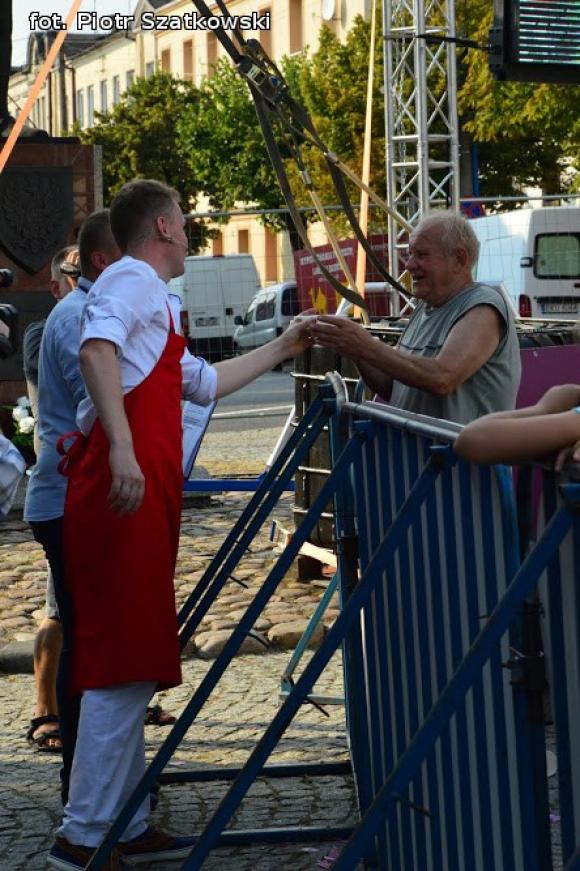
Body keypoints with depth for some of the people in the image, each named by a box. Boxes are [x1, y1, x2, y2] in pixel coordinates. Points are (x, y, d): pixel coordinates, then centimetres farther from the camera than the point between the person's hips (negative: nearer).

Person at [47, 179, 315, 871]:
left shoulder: (155, 299, 29)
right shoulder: (131, 279, -2)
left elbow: (203, 382, 40)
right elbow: (96, 350, -22)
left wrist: (281, 349, 45)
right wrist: (122, 445, -34)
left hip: (145, 499, 10)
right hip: (122, 491, -10)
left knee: (132, 668, 12)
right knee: (123, 666, -10)